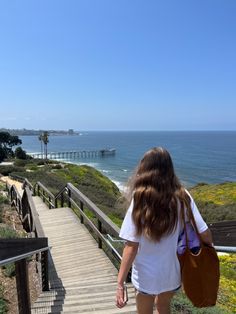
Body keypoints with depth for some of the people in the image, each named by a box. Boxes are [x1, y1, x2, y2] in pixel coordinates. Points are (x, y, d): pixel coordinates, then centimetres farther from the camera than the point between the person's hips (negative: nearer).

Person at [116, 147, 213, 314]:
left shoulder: (141, 199, -21)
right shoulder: (183, 196, -13)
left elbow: (131, 247, -22)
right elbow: (205, 234, -10)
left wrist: (120, 283, -14)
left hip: (148, 275, -3)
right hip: (174, 271, 3)